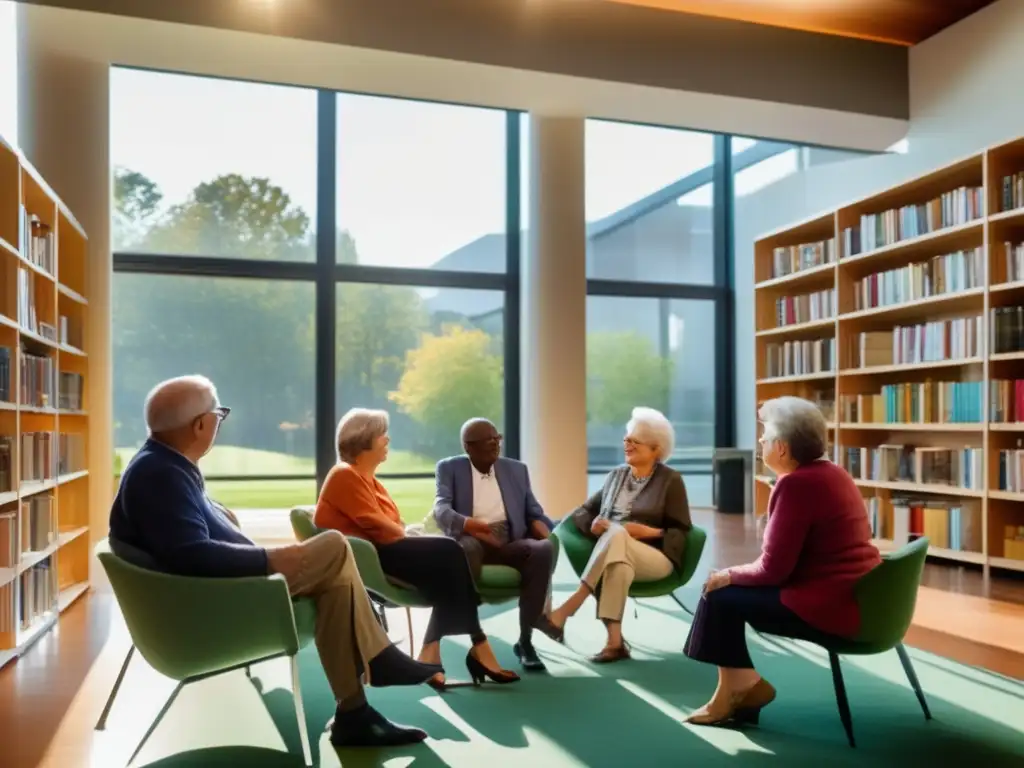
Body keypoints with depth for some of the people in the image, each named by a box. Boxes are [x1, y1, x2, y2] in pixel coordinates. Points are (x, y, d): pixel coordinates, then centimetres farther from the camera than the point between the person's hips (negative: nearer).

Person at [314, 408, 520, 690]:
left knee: (447, 557, -14)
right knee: (448, 554, -20)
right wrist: (411, 534, -4)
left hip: (379, 549, 9)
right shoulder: (345, 476, -9)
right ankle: (477, 646, -14)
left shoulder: (368, 478, 20)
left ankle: (432, 652, -15)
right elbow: (376, 525, -16)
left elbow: (387, 524, 11)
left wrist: (410, 533, -8)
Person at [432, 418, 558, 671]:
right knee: (465, 549, -39)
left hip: (511, 542, 3)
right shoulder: (449, 468, 8)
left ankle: (525, 639, -23)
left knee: (544, 549, -30)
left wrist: (546, 532, -10)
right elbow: (441, 509, -7)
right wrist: (468, 524, -28)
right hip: (471, 540, -3)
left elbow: (534, 512, 15)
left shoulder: (516, 469, 18)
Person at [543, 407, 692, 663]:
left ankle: (566, 610, -40)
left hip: (656, 556, -3)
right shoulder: (616, 474, 18)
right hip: (612, 554, 3)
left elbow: (680, 533, 1)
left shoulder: (671, 480, 5)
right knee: (617, 564, -37)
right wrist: (593, 525, -7)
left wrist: (648, 531, -15)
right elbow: (582, 511, 16)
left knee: (616, 533, -37)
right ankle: (615, 641, -39)